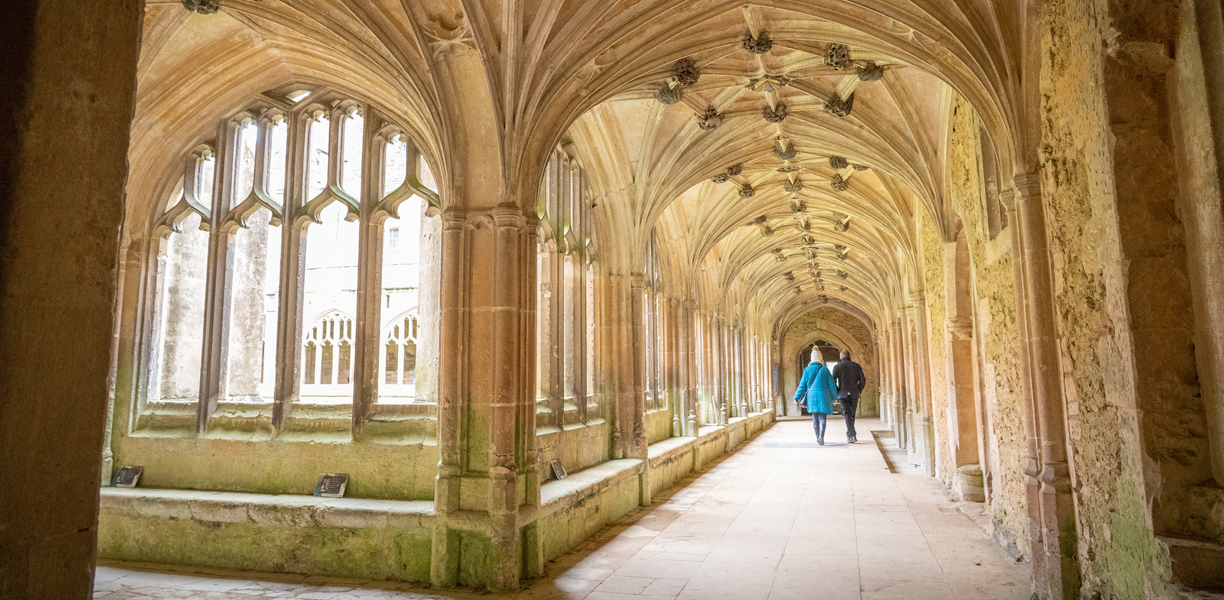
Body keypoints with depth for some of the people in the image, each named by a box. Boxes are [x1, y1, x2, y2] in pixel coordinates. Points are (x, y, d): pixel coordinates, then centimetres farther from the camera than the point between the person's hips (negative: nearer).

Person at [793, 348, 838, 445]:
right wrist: (834, 397, 11)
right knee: (822, 417, 0)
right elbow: (831, 384, 1)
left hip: (811, 396, 2)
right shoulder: (824, 369, -3)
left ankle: (817, 438, 19)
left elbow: (802, 385, 2)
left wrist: (797, 397, 8)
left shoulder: (807, 369, 0)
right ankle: (821, 436, -19)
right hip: (823, 395, -2)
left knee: (815, 418, 13)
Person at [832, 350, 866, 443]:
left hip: (843, 394, -2)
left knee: (847, 415, -2)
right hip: (854, 394, 2)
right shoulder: (856, 366, 6)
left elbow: (833, 382, -4)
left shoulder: (837, 367, 1)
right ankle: (849, 435, 20)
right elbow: (862, 381, 4)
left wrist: (836, 393, 8)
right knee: (852, 414, 14)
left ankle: (853, 435, -16)